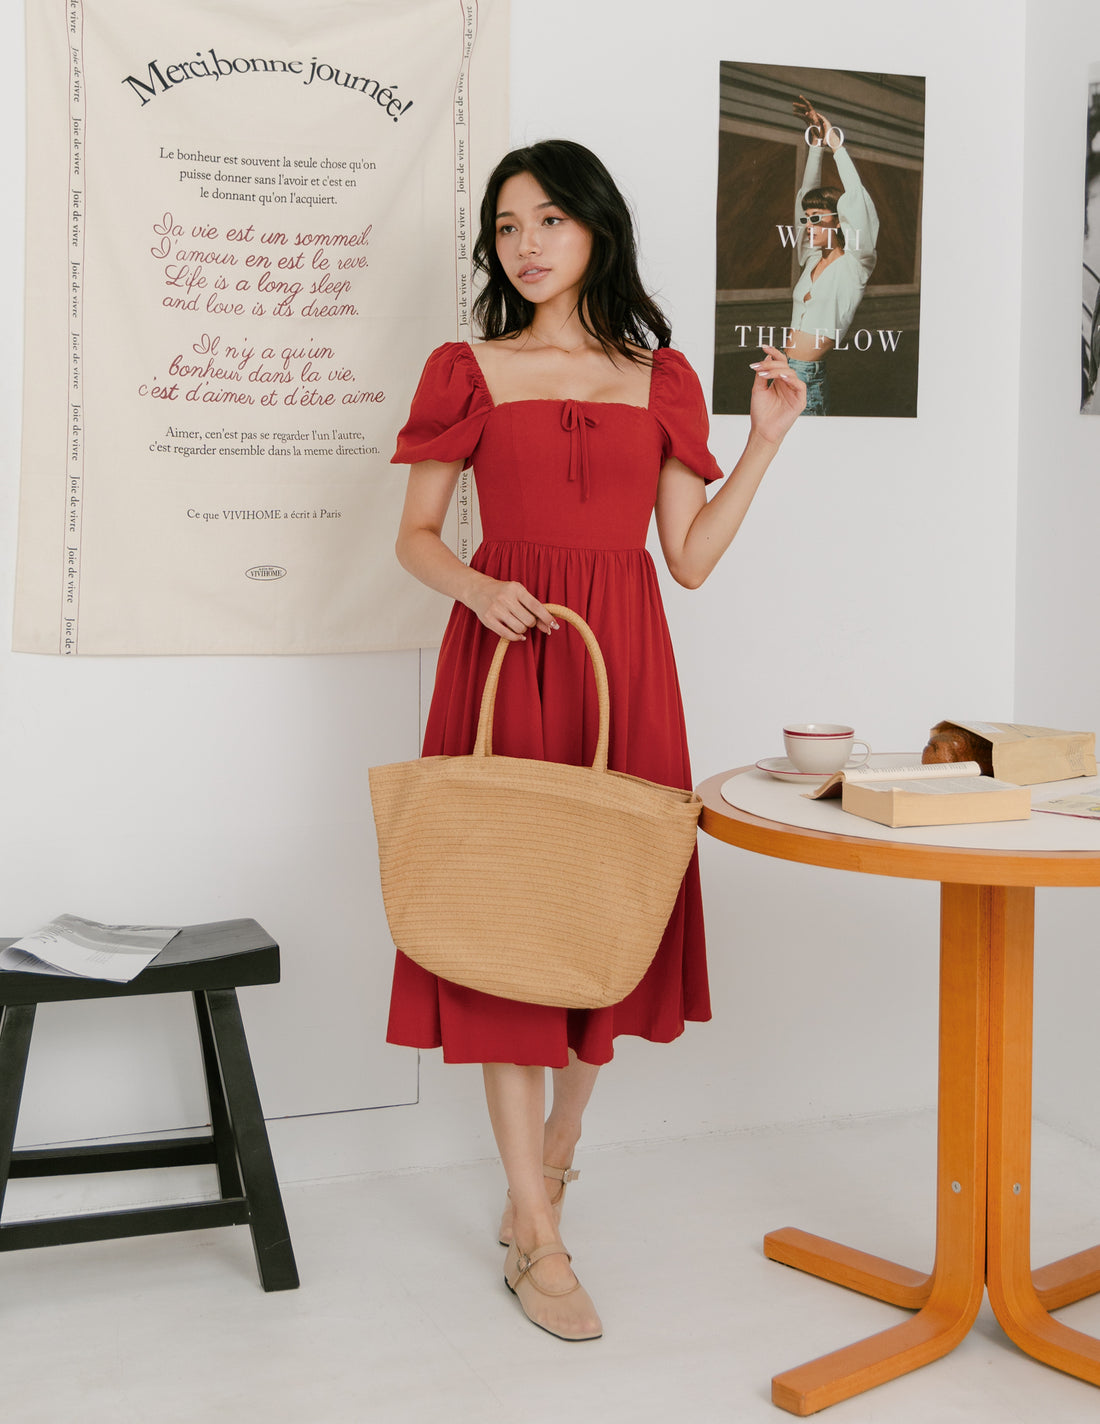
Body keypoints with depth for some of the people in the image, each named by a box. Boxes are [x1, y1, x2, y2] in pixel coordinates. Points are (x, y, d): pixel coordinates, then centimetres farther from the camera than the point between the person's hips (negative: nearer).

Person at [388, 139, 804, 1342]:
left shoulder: (662, 379, 11)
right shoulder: (468, 369, 6)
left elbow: (691, 559, 7)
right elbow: (416, 536, 5)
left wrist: (766, 439, 3)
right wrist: (478, 588, -14)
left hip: (624, 664, 3)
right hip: (505, 655, -2)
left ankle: (544, 1177, 28)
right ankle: (536, 1240, 3)